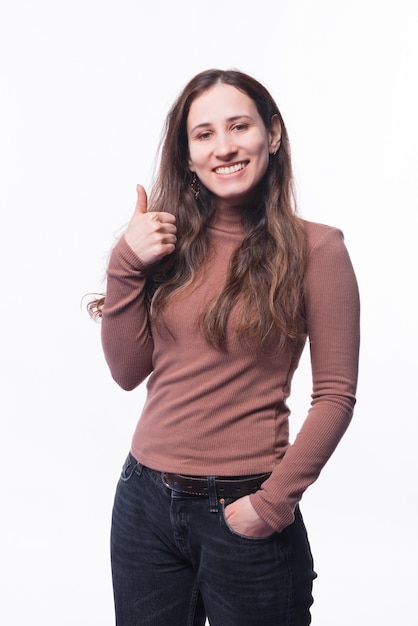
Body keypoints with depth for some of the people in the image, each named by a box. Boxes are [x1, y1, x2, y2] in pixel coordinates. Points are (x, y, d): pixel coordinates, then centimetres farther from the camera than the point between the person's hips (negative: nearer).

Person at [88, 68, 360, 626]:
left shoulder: (314, 248, -8)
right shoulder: (171, 242, 4)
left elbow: (336, 394, -8)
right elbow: (128, 371, 2)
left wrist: (274, 501, -11)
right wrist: (125, 267, -8)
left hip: (243, 512, -4)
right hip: (146, 501, 4)